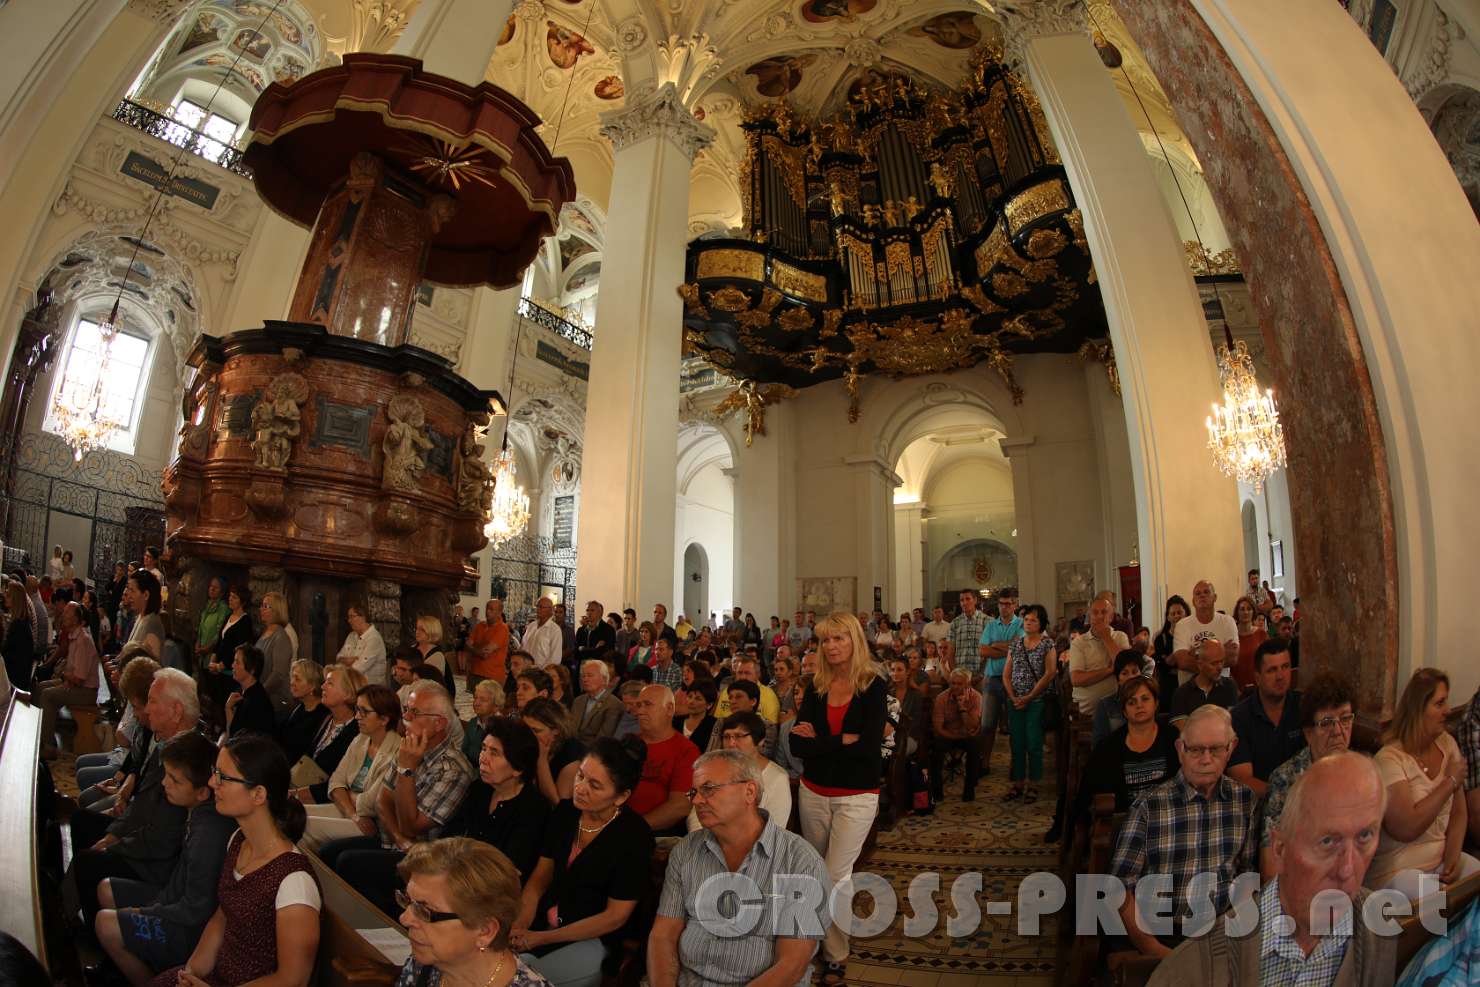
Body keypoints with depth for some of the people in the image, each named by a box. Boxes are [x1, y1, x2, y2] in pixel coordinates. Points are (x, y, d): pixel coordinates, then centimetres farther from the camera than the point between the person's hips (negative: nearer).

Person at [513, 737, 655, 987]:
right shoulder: (565, 811, -3)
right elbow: (540, 877, 5)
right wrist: (519, 925, -13)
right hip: (543, 920, 5)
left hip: (593, 938, -5)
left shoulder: (634, 835, -20)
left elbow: (616, 916, -16)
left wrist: (542, 938, -16)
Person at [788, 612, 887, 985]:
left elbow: (869, 747, -20)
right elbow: (797, 744, -7)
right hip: (814, 792, 4)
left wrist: (817, 741, -14)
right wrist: (842, 741, -18)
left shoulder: (874, 687, -9)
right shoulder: (816, 685, 1)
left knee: (835, 877, -4)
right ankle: (820, 939, 38)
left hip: (856, 797, -4)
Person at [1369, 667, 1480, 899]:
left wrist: (1453, 856, -7)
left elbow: (1459, 812, 9)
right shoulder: (1390, 759, -18)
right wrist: (1450, 782, -15)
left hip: (1441, 860, 7)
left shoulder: (1447, 744, 4)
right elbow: (1406, 829, -25)